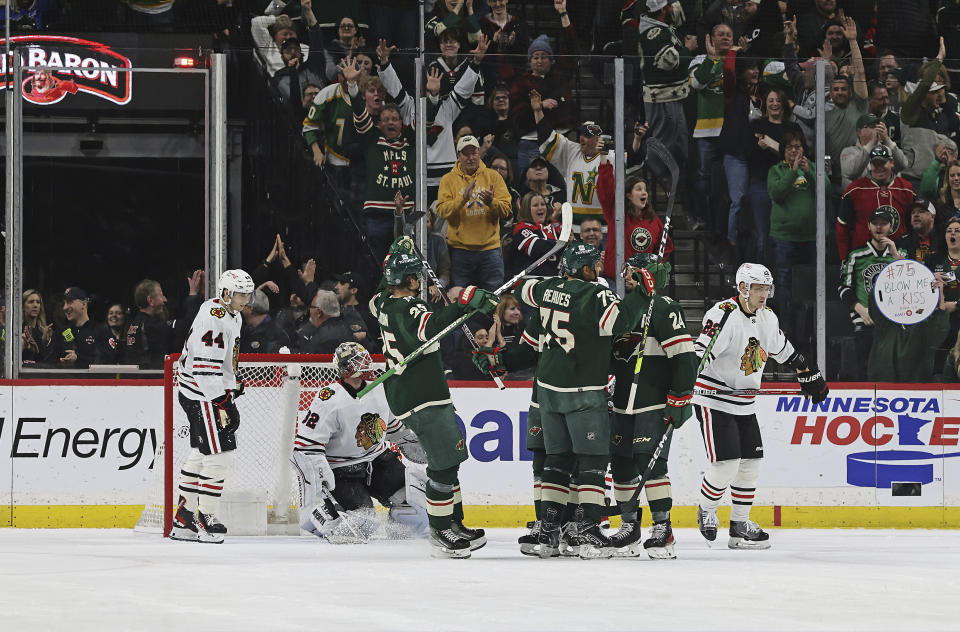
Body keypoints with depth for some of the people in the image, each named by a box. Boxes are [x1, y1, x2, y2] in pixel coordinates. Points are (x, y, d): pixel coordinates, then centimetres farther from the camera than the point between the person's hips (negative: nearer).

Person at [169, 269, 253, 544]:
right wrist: (222, 402, -26)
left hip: (216, 391, 11)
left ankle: (184, 519, 21)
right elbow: (205, 366, -25)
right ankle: (205, 519, -3)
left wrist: (234, 385, 26)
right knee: (220, 456, -11)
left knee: (201, 454, 14)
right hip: (201, 395, -11)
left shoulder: (231, 316, 14)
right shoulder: (213, 318, -20)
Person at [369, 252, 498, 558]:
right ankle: (440, 534, -4)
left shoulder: (385, 302, 8)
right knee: (444, 463, -8)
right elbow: (431, 327, -41)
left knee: (448, 460, 14)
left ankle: (455, 524, 18)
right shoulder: (408, 309, -20)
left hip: (402, 393, 10)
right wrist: (465, 302, -44)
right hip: (422, 398, -10)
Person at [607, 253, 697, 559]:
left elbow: (685, 357, -15)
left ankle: (663, 529, -12)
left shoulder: (664, 309, -9)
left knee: (650, 462, -16)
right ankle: (629, 528, 17)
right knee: (621, 464, 7)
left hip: (655, 405, -8)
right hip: (622, 407, 8)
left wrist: (680, 399, -18)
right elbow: (612, 359, 25)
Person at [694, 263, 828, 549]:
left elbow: (784, 351, 23)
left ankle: (740, 524, 17)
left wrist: (810, 376, 29)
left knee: (751, 462, 6)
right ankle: (706, 510, 12)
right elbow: (700, 354, -28)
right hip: (714, 400, -8)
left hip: (744, 403, 8)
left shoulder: (767, 318, 6)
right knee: (725, 463, -13)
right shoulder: (723, 316, -19)